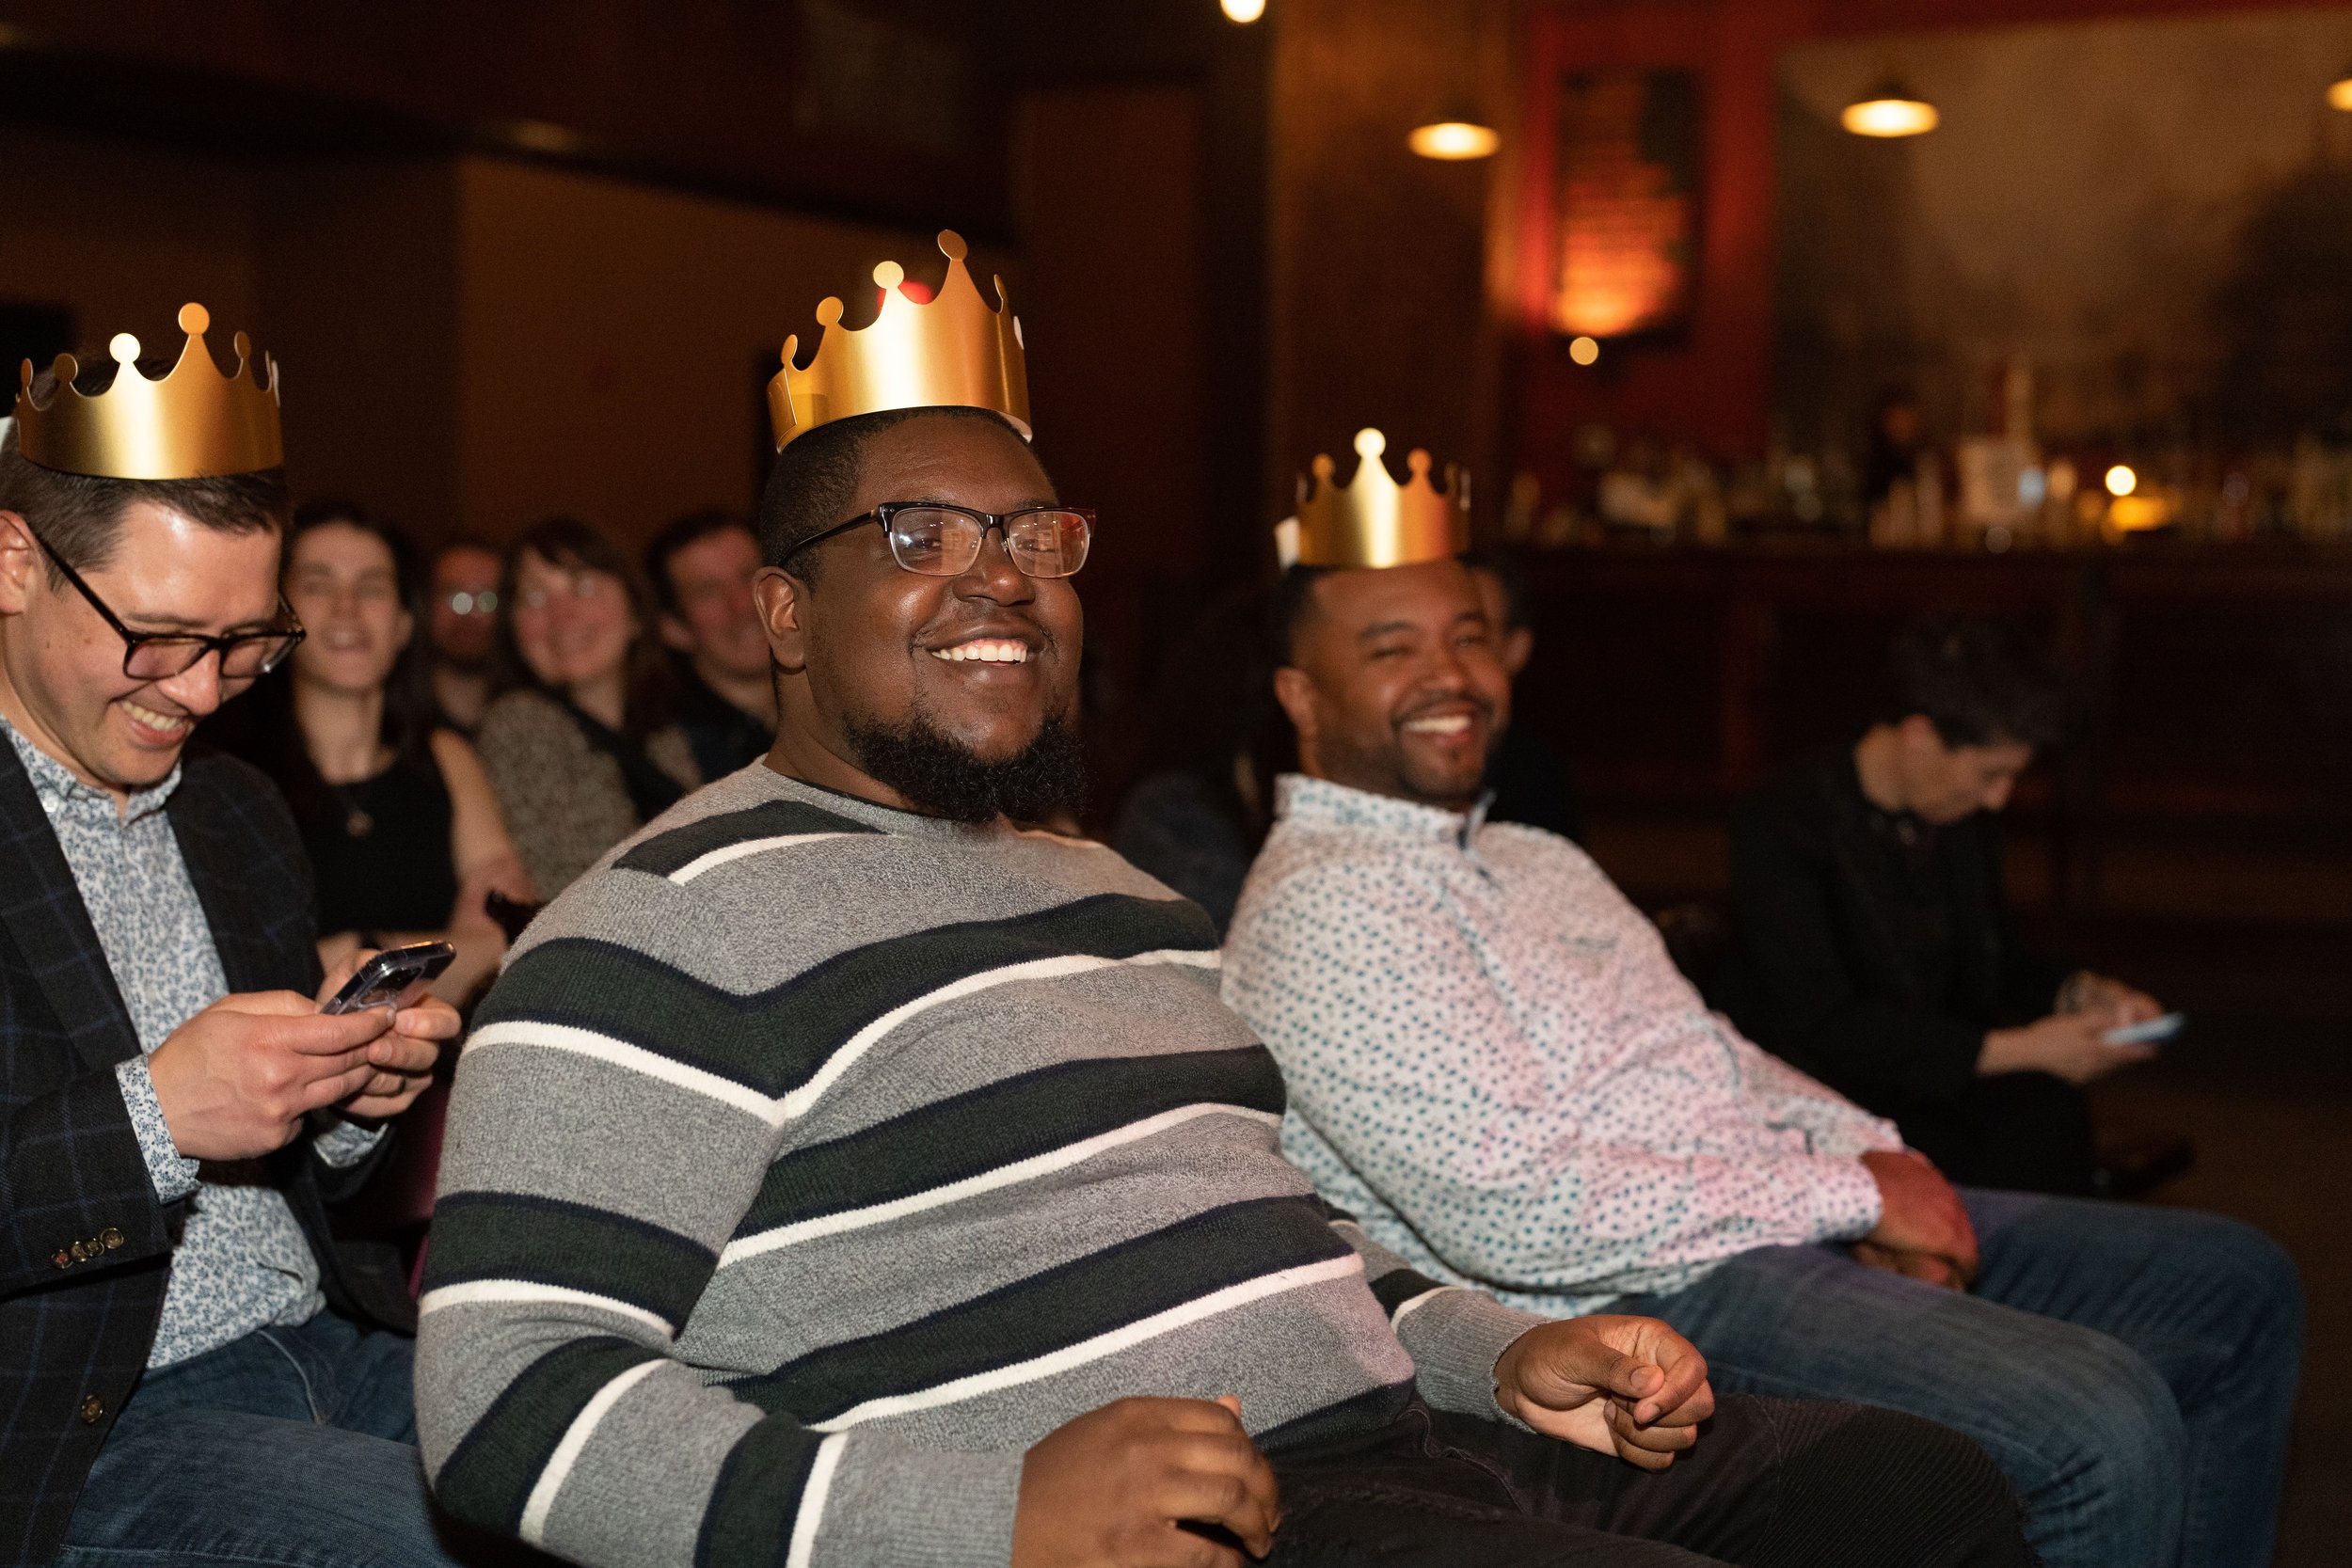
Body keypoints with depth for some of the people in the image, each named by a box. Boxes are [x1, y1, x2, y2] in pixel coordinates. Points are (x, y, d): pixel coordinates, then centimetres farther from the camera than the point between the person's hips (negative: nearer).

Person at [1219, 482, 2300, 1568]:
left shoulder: (1535, 861, 19)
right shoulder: (1315, 909, -13)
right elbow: (1507, 1210, -22)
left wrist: (1876, 1159, 1)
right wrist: (1849, 1194, -15)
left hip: (1810, 1216, 10)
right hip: (1644, 1304, -10)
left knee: (2240, 1288, 10)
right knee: (2101, 1428, -27)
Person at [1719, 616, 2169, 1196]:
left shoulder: (1964, 816, 7)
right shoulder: (1780, 827, -16)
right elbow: (1823, 1027, -21)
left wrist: (2078, 993, 2)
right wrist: (2021, 1048, -20)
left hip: (1934, 1077, 6)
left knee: (2049, 1106, -24)